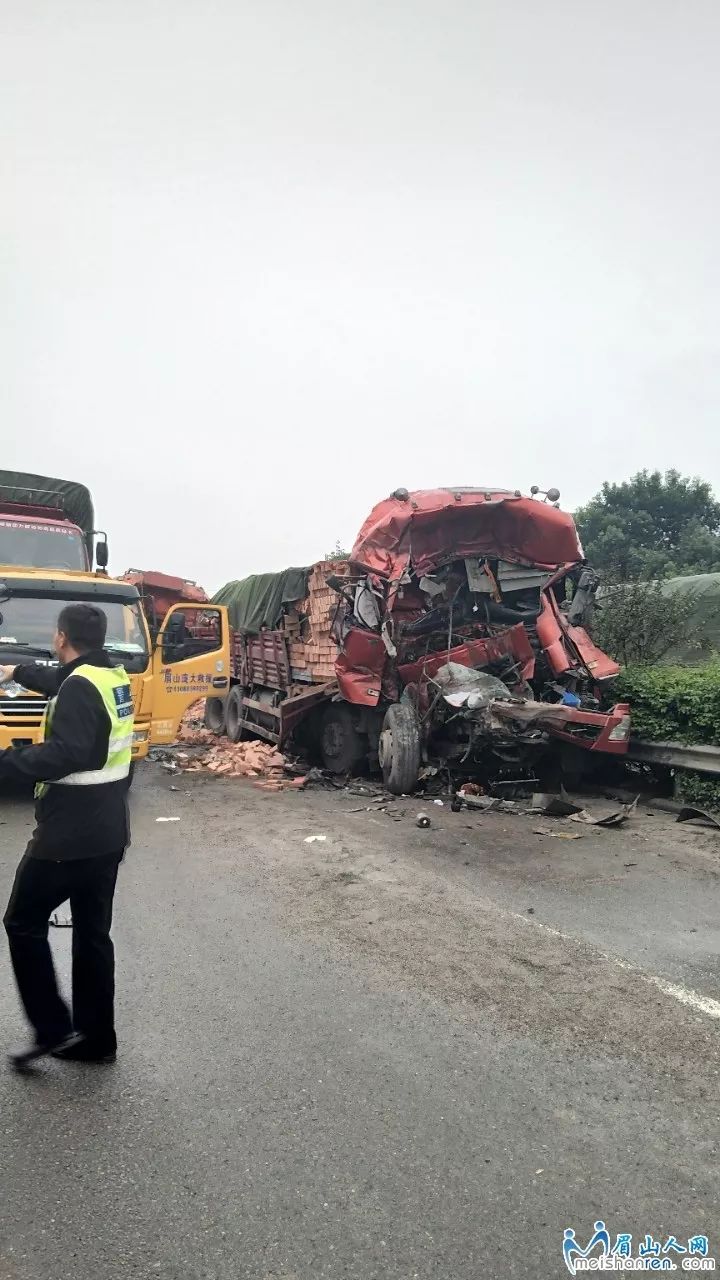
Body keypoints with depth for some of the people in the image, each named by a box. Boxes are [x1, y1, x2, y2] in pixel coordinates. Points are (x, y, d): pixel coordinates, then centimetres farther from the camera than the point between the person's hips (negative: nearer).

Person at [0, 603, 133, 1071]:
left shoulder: (80, 686, -19)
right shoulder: (112, 677, 9)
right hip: (108, 832, 9)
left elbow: (64, 754, -30)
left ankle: (54, 1029, 14)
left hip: (69, 834, -9)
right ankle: (96, 1039, 25)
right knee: (94, 933, 15)